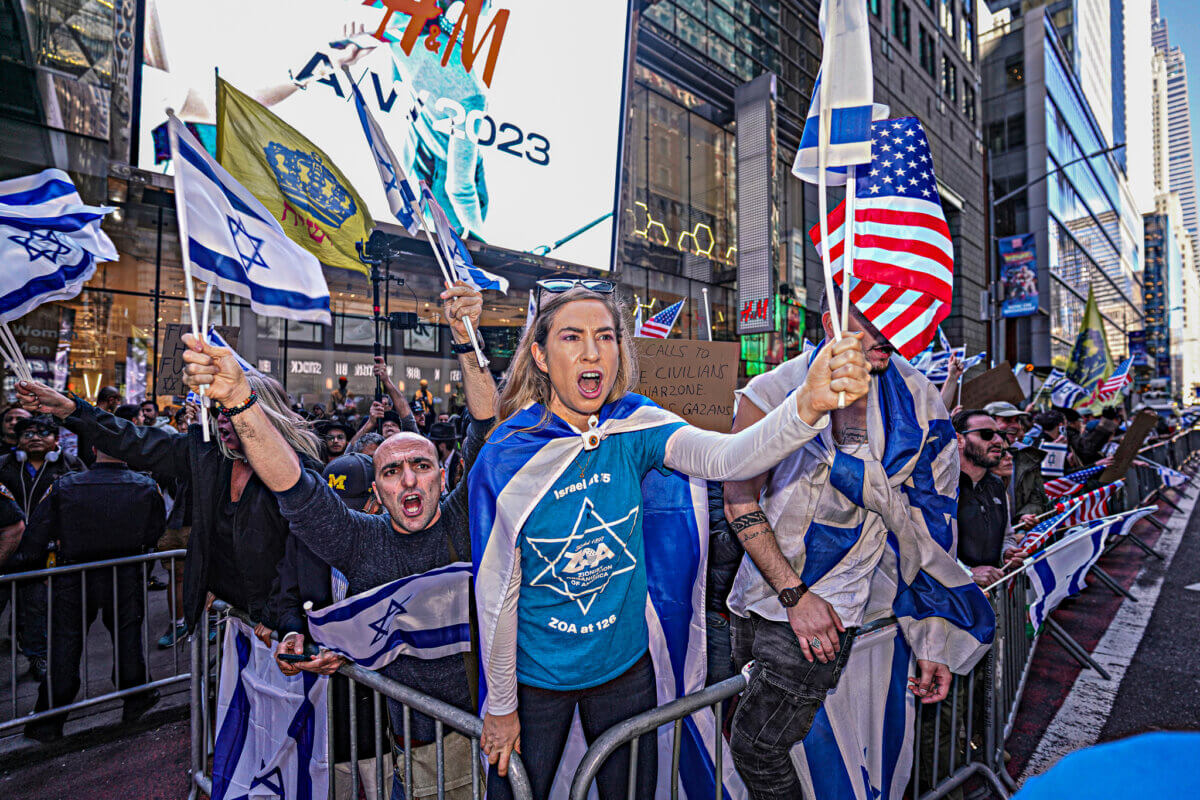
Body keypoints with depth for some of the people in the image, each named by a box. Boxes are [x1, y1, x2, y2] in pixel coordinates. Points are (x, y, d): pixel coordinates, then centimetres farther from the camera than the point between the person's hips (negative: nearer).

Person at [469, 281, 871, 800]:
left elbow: (725, 457, -33)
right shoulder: (503, 460, -22)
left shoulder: (633, 428, -15)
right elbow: (496, 594, -14)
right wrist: (500, 708, -4)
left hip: (625, 666, 3)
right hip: (536, 678, -2)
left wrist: (808, 407, -51)